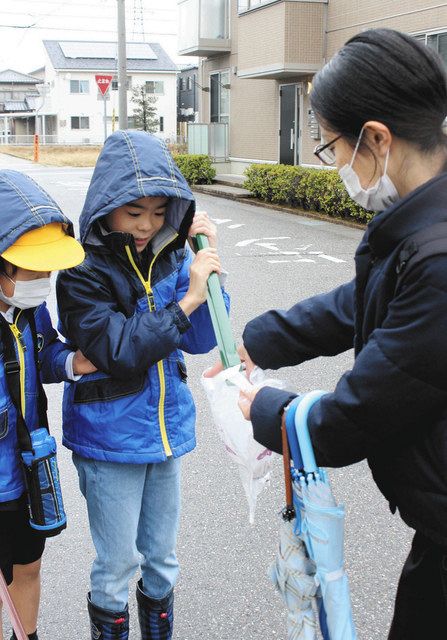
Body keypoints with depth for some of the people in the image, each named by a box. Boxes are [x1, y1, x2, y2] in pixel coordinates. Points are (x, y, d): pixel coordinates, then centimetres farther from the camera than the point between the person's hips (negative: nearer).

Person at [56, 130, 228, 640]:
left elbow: (201, 340, -3)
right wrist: (186, 300, -24)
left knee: (162, 555, 20)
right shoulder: (84, 271, -16)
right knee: (117, 561, 11)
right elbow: (119, 352, -23)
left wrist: (208, 266, -14)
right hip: (110, 440, -4)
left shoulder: (171, 257, -2)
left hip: (167, 427, 5)